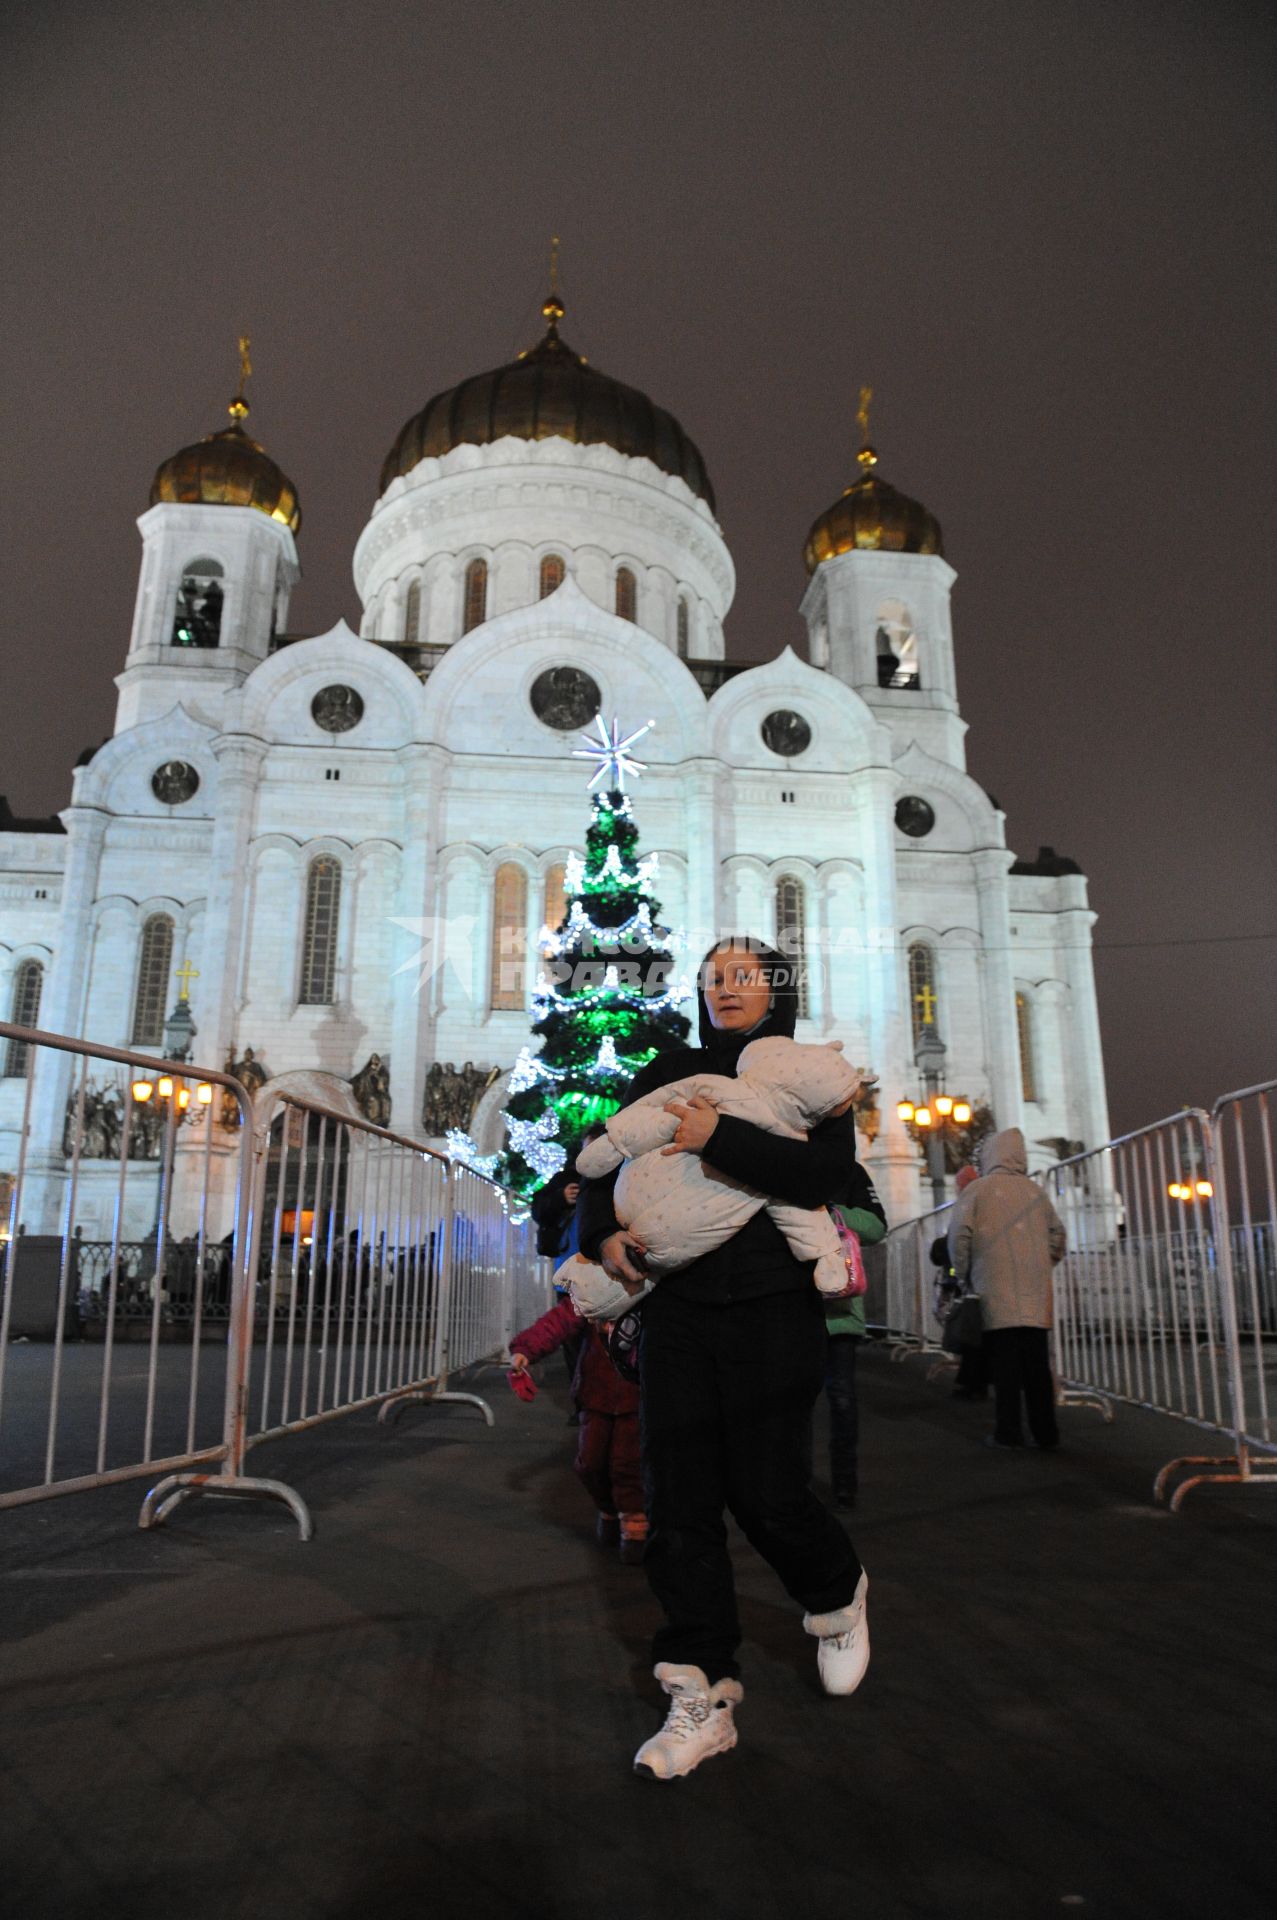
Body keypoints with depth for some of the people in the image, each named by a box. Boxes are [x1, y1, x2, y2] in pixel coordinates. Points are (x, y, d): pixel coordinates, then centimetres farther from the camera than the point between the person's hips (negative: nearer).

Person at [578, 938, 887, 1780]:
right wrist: (603, 1230, -3)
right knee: (680, 1499, 2)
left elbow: (827, 1173, -13)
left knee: (767, 1492, -2)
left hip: (774, 1307, -3)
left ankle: (838, 1596, 32)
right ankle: (703, 1696, 13)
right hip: (679, 1306, 4)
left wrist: (720, 1137, -21)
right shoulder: (672, 1073, 13)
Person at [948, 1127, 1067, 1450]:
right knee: (1037, 1364, 8)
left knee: (1004, 1364, 0)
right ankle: (1045, 1432, 12)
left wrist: (962, 1272, 7)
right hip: (1035, 1296, 4)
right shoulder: (1034, 1190, 10)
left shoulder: (978, 1189, -1)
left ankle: (1009, 1431, 1)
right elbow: (1057, 1234, 14)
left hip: (996, 1293, -3)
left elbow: (959, 1234, -7)